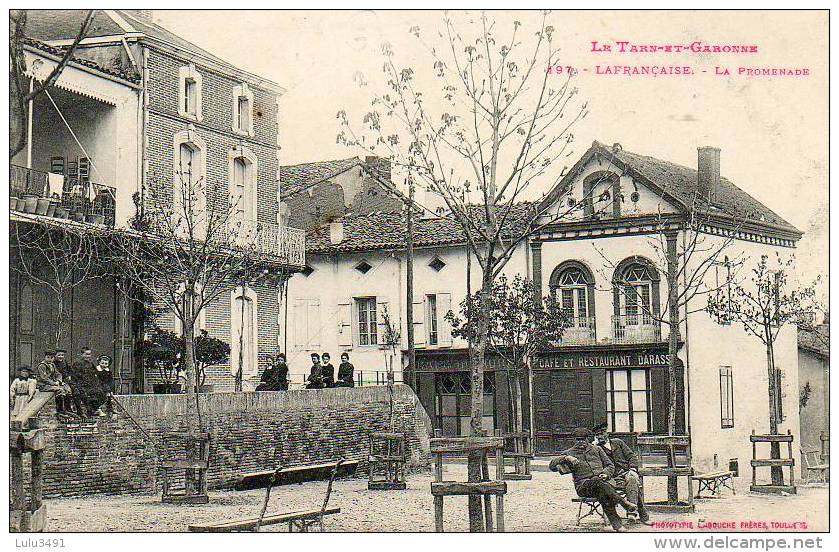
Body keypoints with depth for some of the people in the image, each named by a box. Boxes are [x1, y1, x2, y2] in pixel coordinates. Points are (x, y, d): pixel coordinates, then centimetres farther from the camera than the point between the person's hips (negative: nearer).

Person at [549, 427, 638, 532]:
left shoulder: (596, 449, 23)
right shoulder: (570, 453, 18)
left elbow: (610, 465, 22)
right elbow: (552, 465, 9)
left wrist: (606, 474, -1)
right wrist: (566, 458, -8)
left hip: (600, 481, 2)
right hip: (583, 485, -2)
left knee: (603, 495, -36)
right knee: (597, 481, -38)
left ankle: (616, 524, -40)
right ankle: (623, 502, -36)